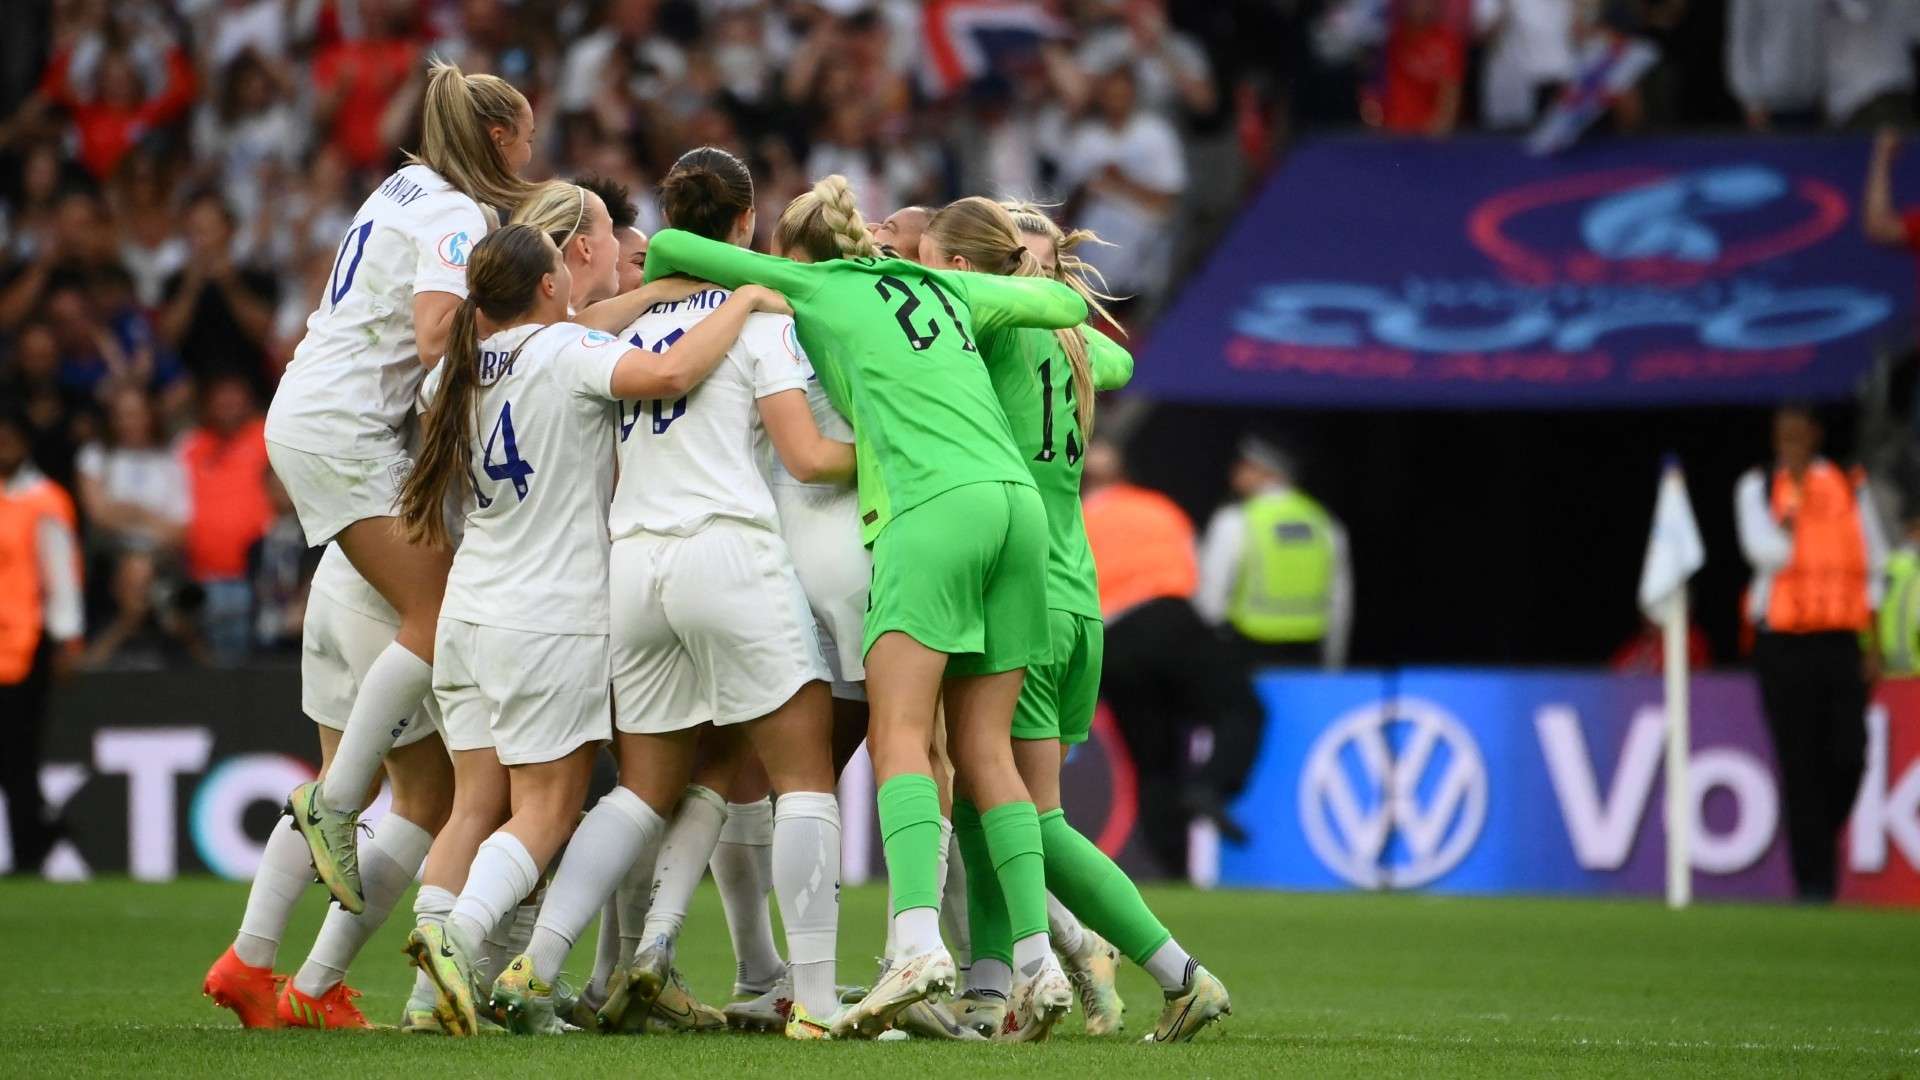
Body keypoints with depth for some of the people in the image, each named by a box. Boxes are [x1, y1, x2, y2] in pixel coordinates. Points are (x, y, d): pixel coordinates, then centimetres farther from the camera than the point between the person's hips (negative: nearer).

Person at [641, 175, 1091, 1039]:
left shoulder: (811, 285, 13)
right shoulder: (947, 288, 27)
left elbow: (669, 246, 14)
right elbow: (1067, 304, 36)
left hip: (931, 510, -6)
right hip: (1018, 502, 6)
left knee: (899, 733, -13)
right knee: (984, 748, 7)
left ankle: (917, 942, -32)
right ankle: (1037, 961, -1)